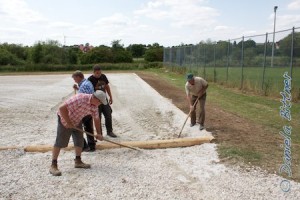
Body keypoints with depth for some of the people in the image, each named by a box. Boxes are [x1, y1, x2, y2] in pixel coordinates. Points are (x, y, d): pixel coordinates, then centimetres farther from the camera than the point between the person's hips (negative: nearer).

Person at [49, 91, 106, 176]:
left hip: (77, 121, 8)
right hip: (65, 119, -8)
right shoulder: (80, 99, -34)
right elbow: (62, 108, -33)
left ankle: (78, 161, 23)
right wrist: (68, 122, -27)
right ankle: (53, 166, -1)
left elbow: (96, 119, 6)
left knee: (79, 141, 9)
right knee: (60, 142, -6)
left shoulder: (94, 106, -7)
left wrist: (99, 133, 6)